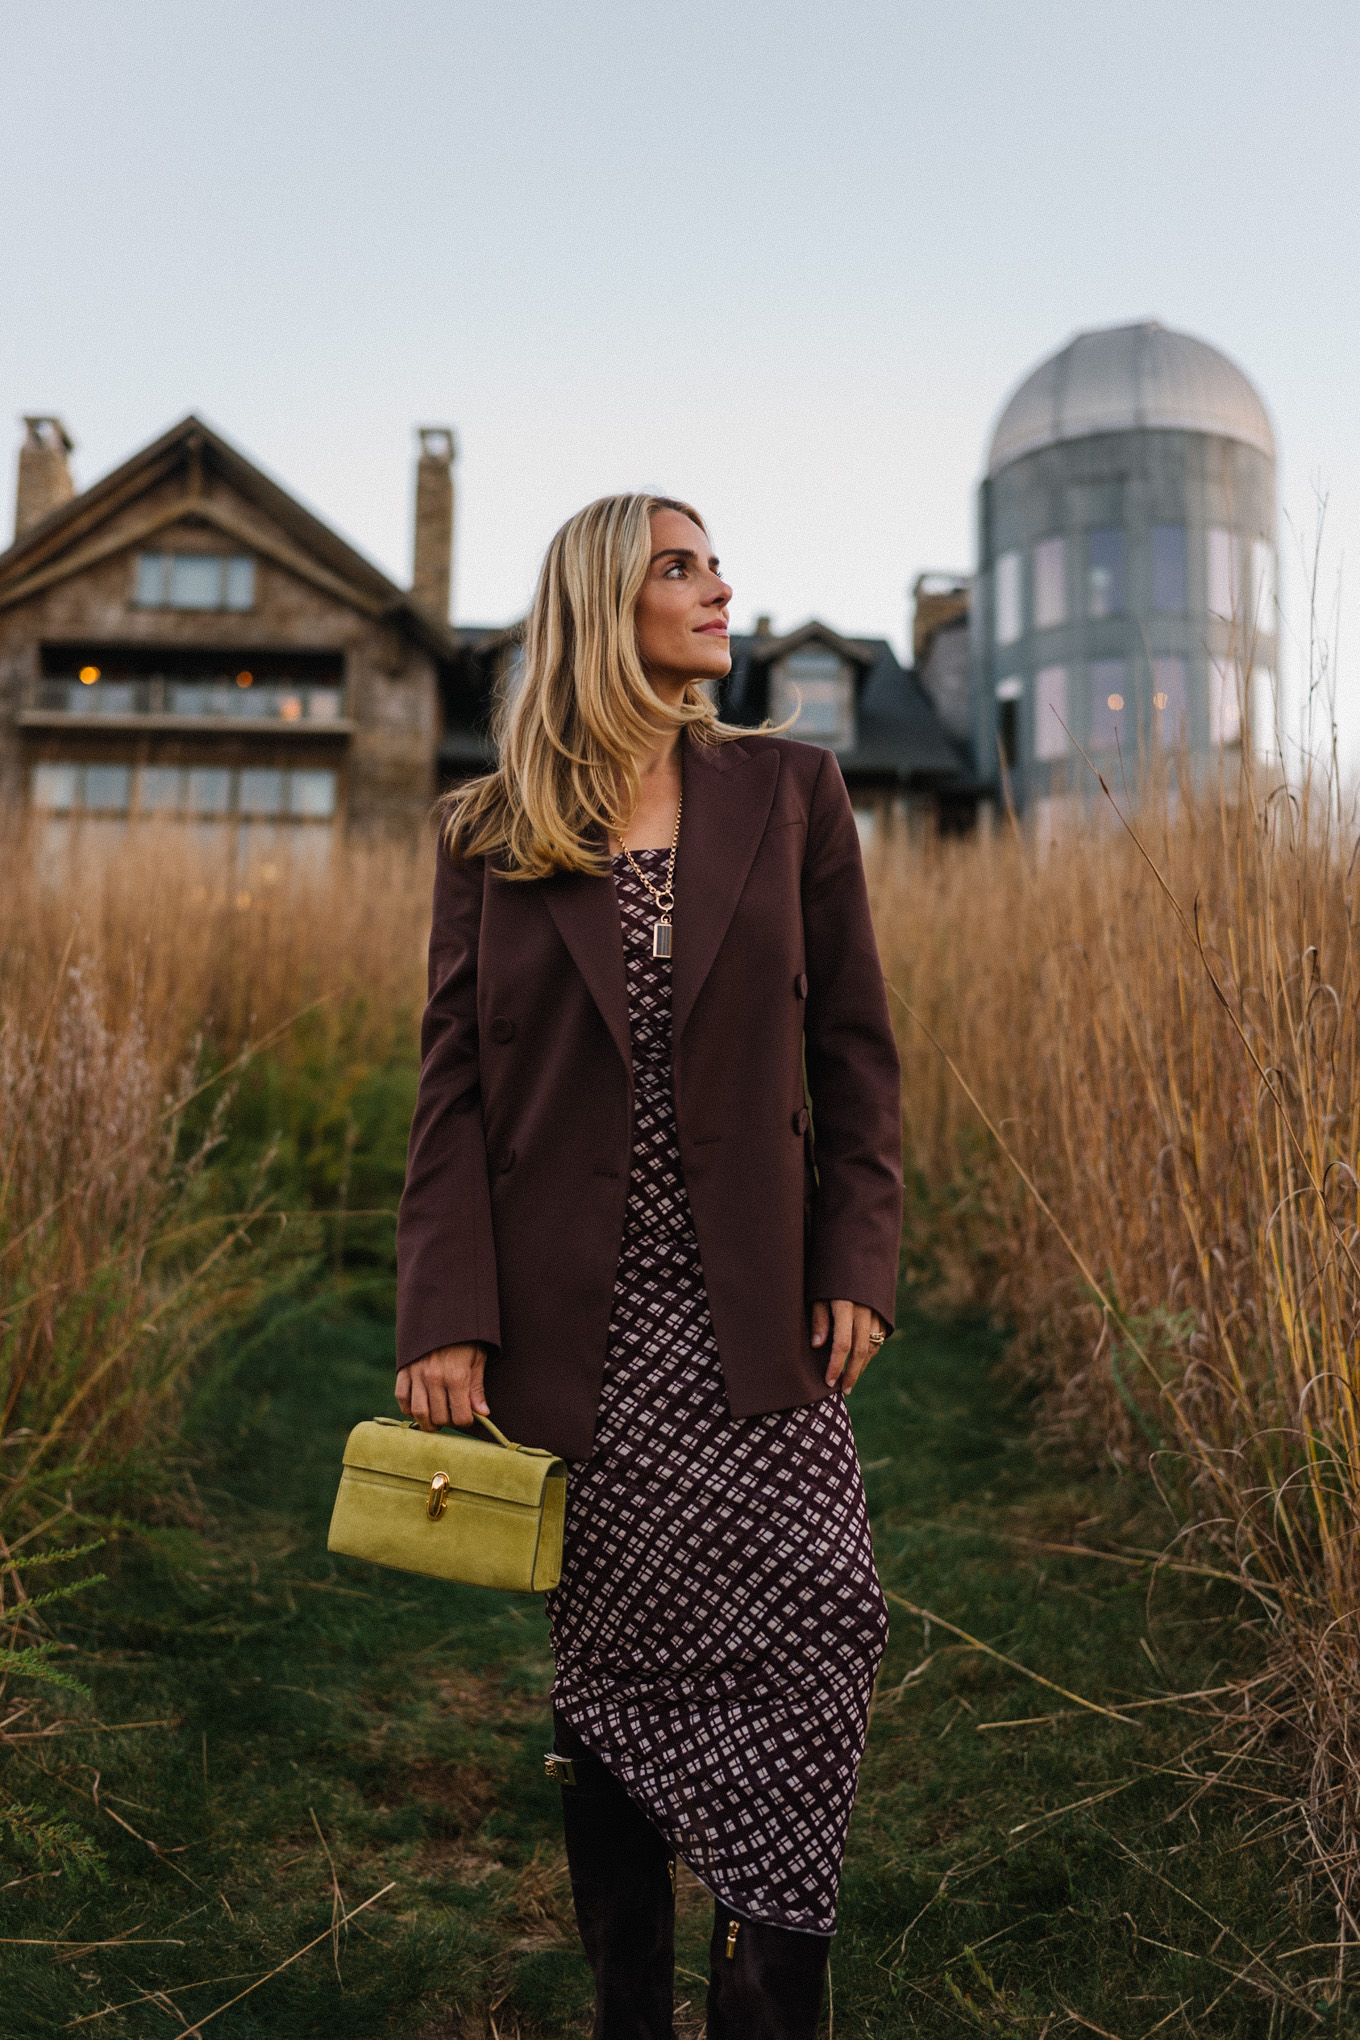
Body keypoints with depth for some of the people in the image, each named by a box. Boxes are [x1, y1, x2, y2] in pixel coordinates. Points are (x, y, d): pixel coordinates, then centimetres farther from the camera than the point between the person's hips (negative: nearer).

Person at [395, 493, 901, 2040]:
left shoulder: (791, 792, 6)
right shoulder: (489, 834, 4)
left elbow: (854, 1052, 5)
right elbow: (453, 1085, 1)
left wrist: (855, 1268, -3)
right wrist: (444, 1319, -6)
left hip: (755, 1318, 1)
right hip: (576, 1325, 0)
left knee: (820, 1620, -6)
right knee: (606, 1664, 9)